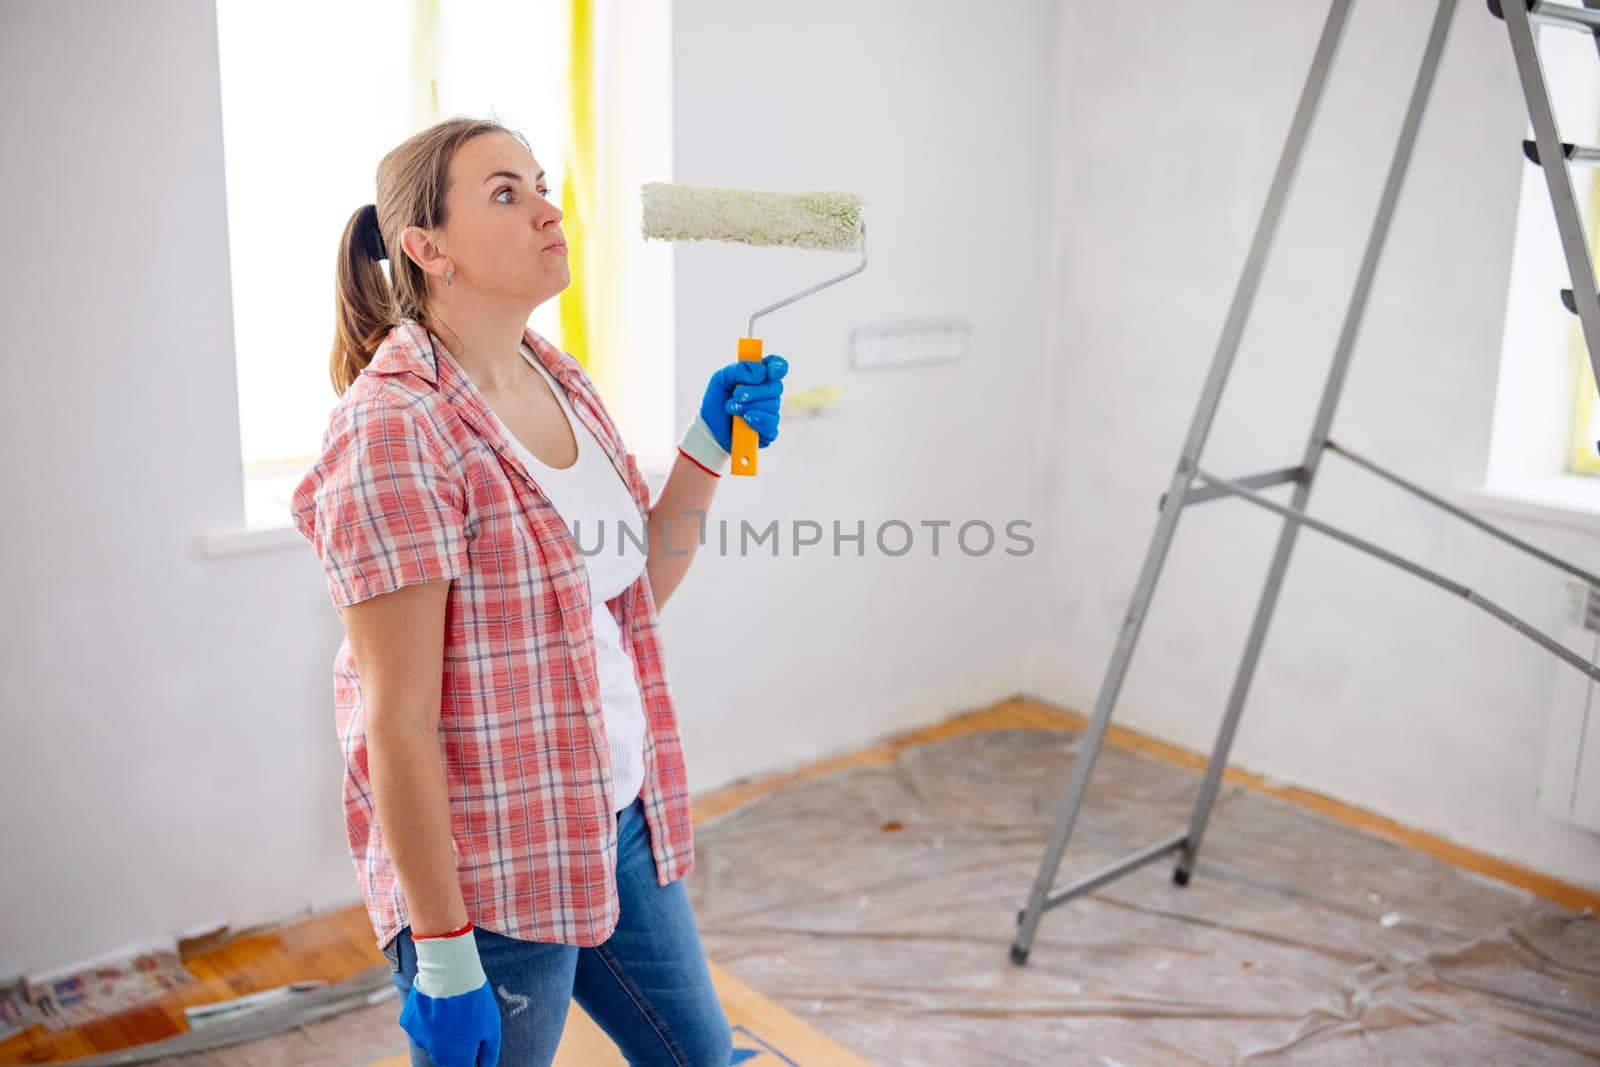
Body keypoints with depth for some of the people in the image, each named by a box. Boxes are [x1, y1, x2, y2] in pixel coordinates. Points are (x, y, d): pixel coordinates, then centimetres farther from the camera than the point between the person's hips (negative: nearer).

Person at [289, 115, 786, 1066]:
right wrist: (442, 957, -18)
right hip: (491, 874, -8)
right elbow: (399, 721, -21)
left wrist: (710, 447, 1)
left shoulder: (561, 379, 4)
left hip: (622, 825, 8)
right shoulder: (393, 430, -21)